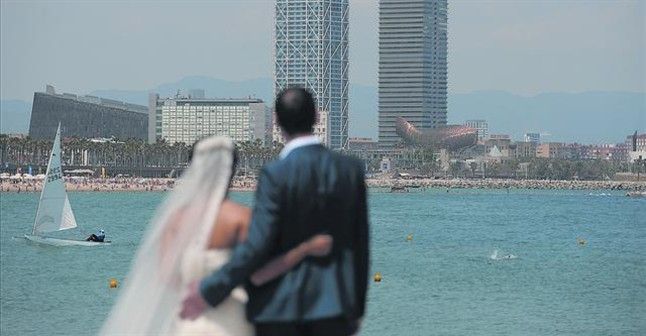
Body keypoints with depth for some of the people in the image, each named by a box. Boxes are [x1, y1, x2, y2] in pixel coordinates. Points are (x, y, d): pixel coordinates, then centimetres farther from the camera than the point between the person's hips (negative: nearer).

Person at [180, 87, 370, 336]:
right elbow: (360, 244, 6)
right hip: (333, 302, 3)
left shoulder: (275, 174, -13)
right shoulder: (351, 170, 0)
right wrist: (357, 308, 15)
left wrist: (210, 291, -12)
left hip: (281, 304, -3)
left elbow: (257, 246, -19)